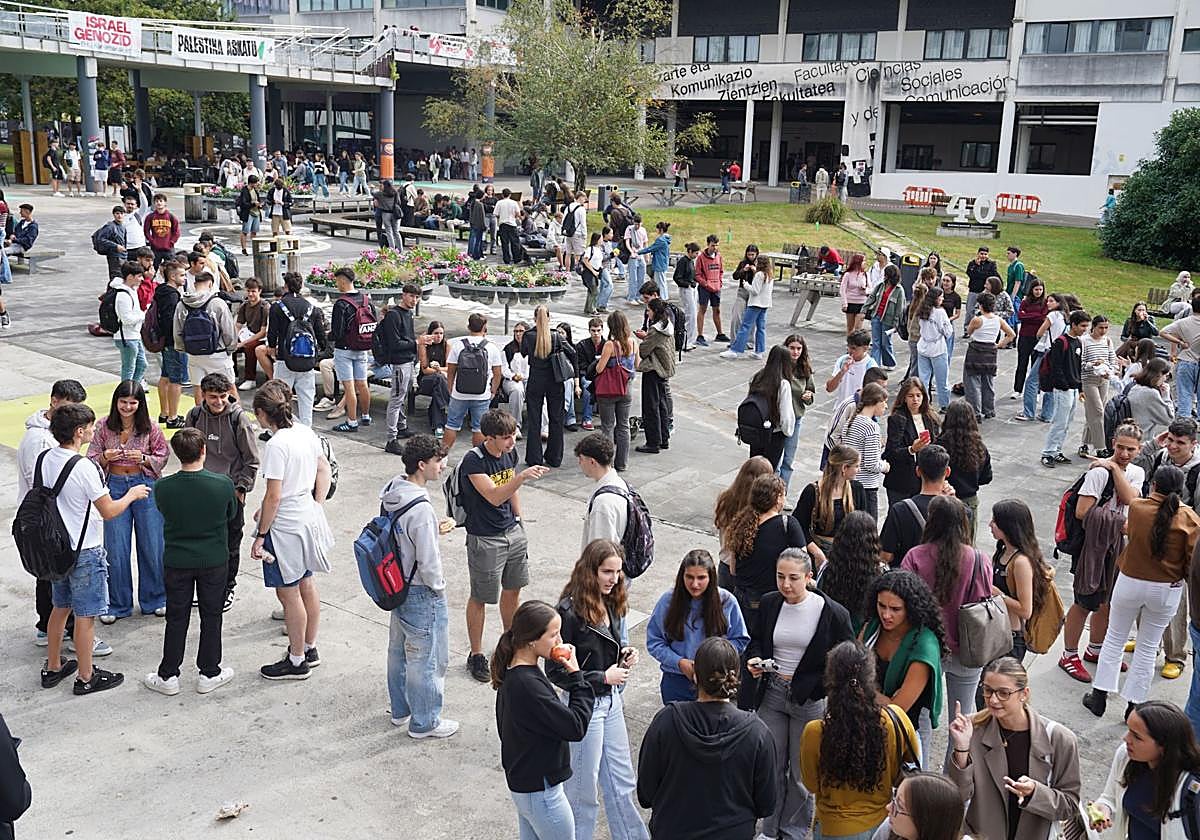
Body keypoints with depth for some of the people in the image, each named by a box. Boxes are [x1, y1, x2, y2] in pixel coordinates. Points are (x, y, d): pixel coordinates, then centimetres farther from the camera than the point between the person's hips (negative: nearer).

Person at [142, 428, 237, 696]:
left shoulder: (163, 488, -16)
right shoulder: (223, 484, -18)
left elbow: (165, 514, 3)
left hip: (176, 561, 1)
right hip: (214, 561, 0)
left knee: (176, 618, 13)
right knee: (211, 616, 14)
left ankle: (168, 676, 23)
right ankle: (209, 673, 23)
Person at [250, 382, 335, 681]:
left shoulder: (276, 445, -22)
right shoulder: (306, 432, 1)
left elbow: (273, 497, -21)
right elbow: (324, 470, 11)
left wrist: (260, 536, -13)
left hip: (286, 526, -8)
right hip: (308, 519, 8)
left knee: (289, 594, 5)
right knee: (306, 586, 20)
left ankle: (297, 661, 18)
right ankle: (310, 648, 34)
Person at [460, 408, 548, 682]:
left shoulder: (509, 453, -1)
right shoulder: (473, 461, -24)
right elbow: (494, 497, -33)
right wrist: (522, 477, -45)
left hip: (512, 532, 7)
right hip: (485, 539, -7)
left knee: (513, 589, 20)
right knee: (480, 598, 7)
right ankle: (476, 655, 22)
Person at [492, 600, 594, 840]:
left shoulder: (512, 674, 0)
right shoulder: (528, 685, -30)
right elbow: (576, 727, -24)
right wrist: (576, 677, -17)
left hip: (522, 781, 9)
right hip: (540, 790, -9)